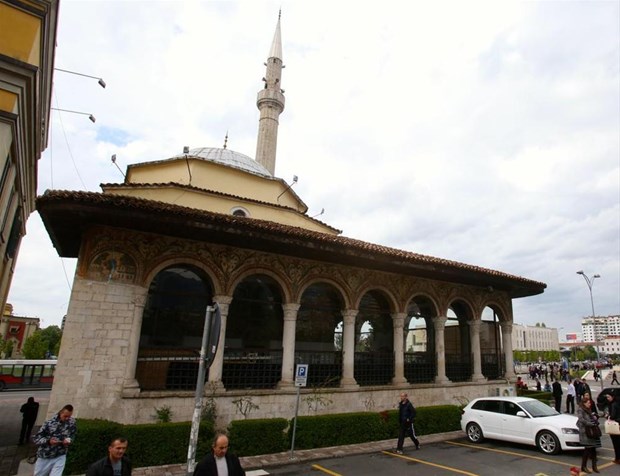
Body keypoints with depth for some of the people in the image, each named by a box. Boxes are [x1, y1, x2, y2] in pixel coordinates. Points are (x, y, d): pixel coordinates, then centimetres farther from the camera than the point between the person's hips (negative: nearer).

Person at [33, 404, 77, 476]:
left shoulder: (72, 422, -10)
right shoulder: (50, 423, -20)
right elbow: (36, 438, -15)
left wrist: (69, 440, -18)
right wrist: (48, 441, -32)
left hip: (60, 457, 1)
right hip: (45, 456, -1)